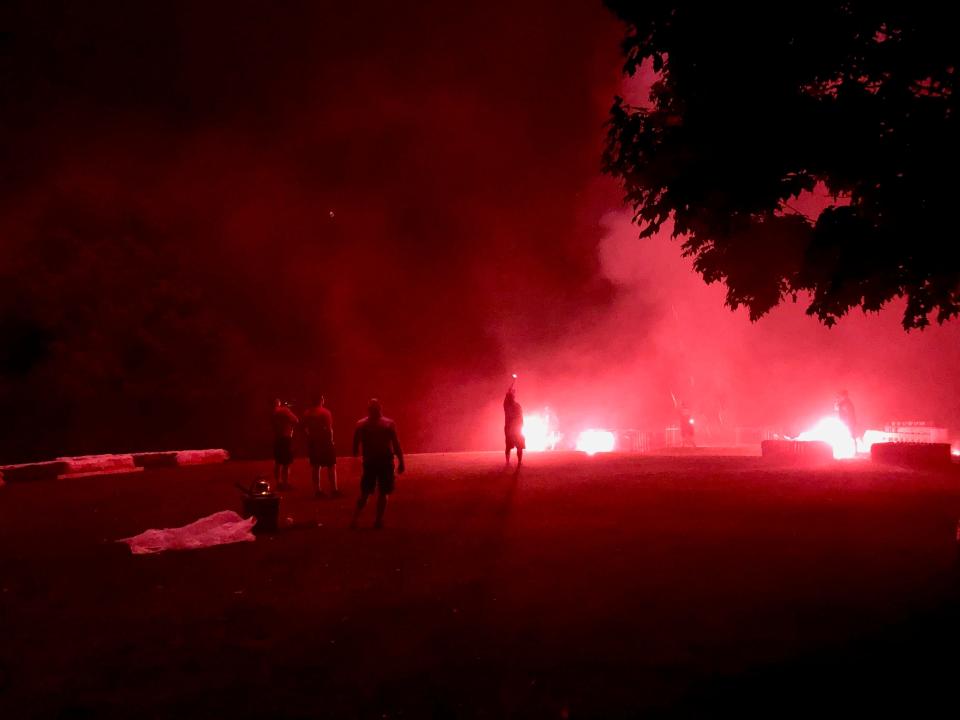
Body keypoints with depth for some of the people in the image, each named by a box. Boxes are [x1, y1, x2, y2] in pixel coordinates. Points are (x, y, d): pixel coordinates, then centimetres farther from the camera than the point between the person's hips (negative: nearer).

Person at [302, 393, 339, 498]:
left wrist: (310, 436, 15)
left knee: (315, 466, 11)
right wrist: (331, 440, -10)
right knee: (331, 465, 2)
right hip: (324, 442, -5)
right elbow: (329, 429, -18)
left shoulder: (307, 413, 4)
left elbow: (303, 427, 7)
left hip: (312, 442, 5)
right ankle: (334, 490, 0)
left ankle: (317, 490, 13)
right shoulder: (325, 412, -13)